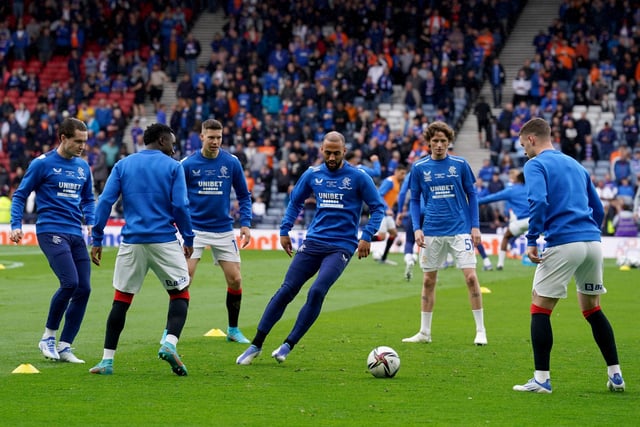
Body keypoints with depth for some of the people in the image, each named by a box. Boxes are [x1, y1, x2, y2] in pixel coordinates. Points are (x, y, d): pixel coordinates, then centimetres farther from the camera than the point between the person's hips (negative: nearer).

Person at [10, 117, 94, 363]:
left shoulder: (83, 167, 13)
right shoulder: (42, 164, -3)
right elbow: (20, 195, 3)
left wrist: (90, 222, 9)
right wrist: (16, 226, -8)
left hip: (76, 234, 6)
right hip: (51, 231, -6)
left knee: (83, 289, -1)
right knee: (70, 282, -20)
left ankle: (64, 347, 8)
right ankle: (48, 336, -1)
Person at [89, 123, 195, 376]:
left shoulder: (123, 165, 9)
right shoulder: (173, 167, 1)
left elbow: (105, 201, 1)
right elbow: (180, 206, -6)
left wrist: (96, 240, 3)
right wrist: (188, 239, 3)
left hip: (132, 241, 3)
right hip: (164, 240, -3)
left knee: (121, 300, 10)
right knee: (180, 294, 9)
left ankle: (107, 360, 6)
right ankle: (170, 344, -14)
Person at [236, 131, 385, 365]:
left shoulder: (358, 177, -5)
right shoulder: (312, 175, 6)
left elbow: (378, 207, 0)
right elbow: (295, 201, 21)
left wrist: (367, 237, -9)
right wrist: (284, 230, 13)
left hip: (341, 246, -3)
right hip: (312, 242, 3)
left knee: (317, 292, -21)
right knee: (286, 291, -3)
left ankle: (288, 345, -9)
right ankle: (256, 345, 5)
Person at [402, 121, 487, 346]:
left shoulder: (460, 164, -1)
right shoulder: (419, 168, 3)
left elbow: (471, 195, 7)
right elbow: (414, 200, 10)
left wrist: (475, 226, 0)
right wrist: (416, 228, -2)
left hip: (460, 229, -2)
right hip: (432, 232, 2)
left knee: (470, 277, -10)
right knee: (428, 280, 7)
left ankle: (480, 330, -1)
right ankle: (424, 332, 17)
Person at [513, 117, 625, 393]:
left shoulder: (536, 165, 1)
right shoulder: (575, 165, 23)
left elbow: (538, 201, -17)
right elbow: (598, 209, 23)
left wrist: (532, 241, -15)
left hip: (562, 244, -7)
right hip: (592, 241, 7)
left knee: (540, 309, 3)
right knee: (592, 309, 19)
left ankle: (542, 379, -2)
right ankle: (615, 376, 16)